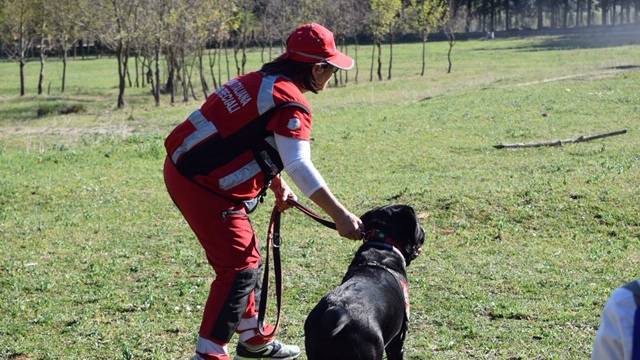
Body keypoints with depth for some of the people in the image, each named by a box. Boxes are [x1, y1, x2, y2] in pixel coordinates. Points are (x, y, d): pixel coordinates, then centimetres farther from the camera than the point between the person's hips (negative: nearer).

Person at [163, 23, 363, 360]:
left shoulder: (262, 81, 13)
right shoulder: (291, 101, -17)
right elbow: (299, 166, -28)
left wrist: (278, 187, 13)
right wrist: (340, 215, -30)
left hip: (187, 168, 10)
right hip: (202, 186, -10)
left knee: (246, 257, 20)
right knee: (239, 269, -6)